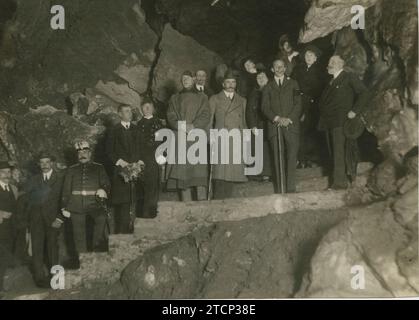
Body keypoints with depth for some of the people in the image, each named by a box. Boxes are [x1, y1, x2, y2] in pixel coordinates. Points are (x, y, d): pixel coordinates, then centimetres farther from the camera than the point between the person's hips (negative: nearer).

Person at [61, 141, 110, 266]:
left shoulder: (98, 168, 12)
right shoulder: (72, 170, 16)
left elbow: (106, 184, 4)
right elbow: (66, 190, 15)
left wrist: (103, 190, -19)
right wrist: (64, 208, 8)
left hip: (94, 205, -2)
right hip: (76, 208, 2)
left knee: (102, 217, -35)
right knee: (79, 238, 4)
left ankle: (97, 246, -26)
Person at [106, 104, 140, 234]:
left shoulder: (136, 129, 14)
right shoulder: (114, 131, 4)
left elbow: (140, 148, 14)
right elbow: (109, 150, 1)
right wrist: (120, 161, -9)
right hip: (120, 169, -3)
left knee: (133, 199, -2)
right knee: (121, 201, -6)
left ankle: (129, 230, 5)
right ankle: (120, 231, 1)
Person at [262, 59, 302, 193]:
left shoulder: (293, 84, 15)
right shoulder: (268, 87, 16)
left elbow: (298, 104, 7)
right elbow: (265, 108, 7)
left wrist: (289, 119, -7)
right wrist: (277, 118, -9)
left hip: (291, 125, 0)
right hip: (275, 126, 0)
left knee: (292, 156, -9)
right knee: (277, 158, -2)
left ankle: (291, 188, -7)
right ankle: (279, 190, 2)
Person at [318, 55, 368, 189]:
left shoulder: (349, 78, -1)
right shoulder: (330, 81, 21)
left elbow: (363, 93, -6)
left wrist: (354, 111, -12)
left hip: (340, 120, -7)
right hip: (328, 121, 7)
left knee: (339, 152, -12)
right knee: (333, 152, 8)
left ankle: (340, 181, -12)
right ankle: (336, 178, 13)